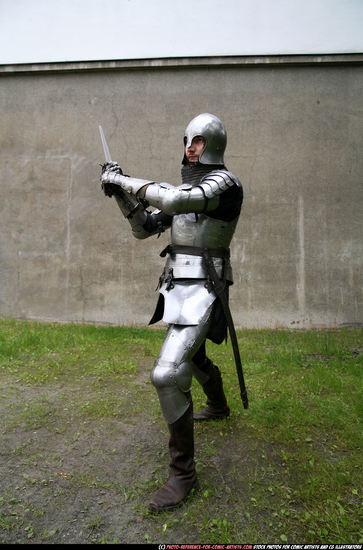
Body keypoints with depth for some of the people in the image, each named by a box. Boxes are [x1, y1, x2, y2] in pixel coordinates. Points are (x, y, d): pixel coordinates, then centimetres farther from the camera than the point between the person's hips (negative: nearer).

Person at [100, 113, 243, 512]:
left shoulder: (224, 182, -11)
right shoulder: (182, 189, 16)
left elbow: (175, 200, -30)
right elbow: (143, 228, 14)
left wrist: (124, 180, -19)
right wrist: (122, 193, 0)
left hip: (201, 289, -9)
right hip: (177, 287, 9)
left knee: (167, 373, -20)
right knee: (192, 356, 28)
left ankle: (183, 473, -3)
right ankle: (219, 406, 57)